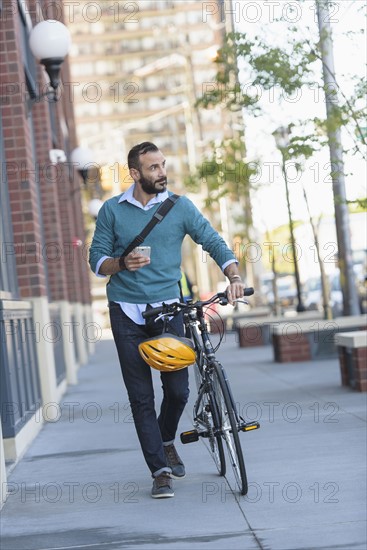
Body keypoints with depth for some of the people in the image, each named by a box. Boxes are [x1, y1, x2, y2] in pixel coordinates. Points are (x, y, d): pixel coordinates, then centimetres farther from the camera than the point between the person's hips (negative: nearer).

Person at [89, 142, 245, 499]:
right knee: (141, 397, -1)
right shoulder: (112, 211, 2)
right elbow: (96, 259, 5)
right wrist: (122, 263, -17)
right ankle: (160, 471, 6)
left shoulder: (180, 206, 2)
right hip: (127, 312, 0)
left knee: (178, 389, -1)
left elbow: (213, 242, -2)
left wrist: (234, 276, -18)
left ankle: (166, 441, 30)